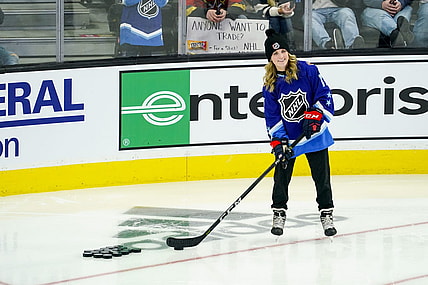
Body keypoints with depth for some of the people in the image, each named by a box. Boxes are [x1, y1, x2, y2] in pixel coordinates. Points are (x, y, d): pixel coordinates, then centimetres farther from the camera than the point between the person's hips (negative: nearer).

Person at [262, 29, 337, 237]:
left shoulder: (307, 70, -10)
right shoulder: (269, 84, -2)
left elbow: (324, 96, -9)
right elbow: (272, 116, -2)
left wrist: (314, 116, -22)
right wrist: (278, 142, -11)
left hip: (314, 134, -1)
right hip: (287, 138, 2)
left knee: (321, 176, 3)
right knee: (281, 176, 3)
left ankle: (326, 215, 15)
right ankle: (279, 214, 19)